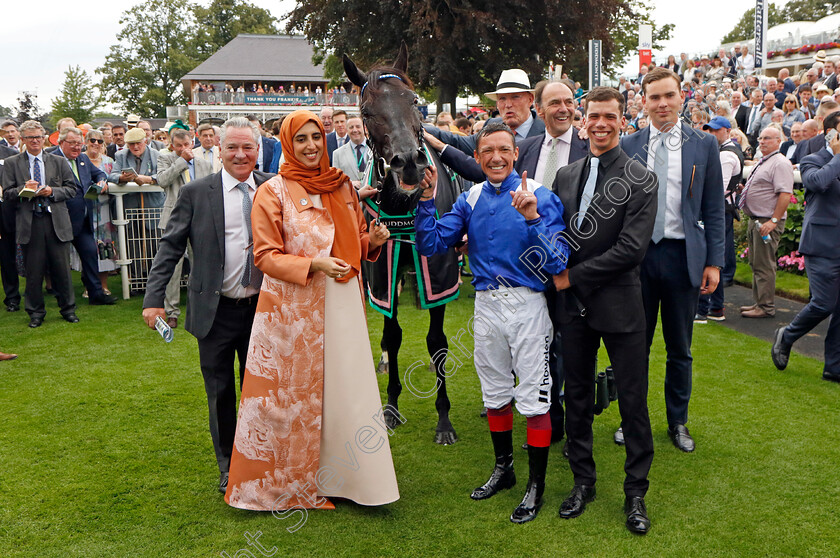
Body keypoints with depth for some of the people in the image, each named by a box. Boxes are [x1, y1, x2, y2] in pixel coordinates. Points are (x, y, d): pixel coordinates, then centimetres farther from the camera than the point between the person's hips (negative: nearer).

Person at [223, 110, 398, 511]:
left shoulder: (342, 186, 11)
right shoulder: (273, 192, -4)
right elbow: (265, 256, -7)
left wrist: (372, 241, -2)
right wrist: (312, 265, -20)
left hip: (341, 303, 5)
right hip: (292, 308, -4)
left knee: (344, 386, 7)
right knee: (289, 392, 4)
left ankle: (335, 477, 24)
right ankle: (284, 481, 23)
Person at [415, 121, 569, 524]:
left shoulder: (540, 196, -10)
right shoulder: (471, 199, 4)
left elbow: (557, 263, -17)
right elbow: (431, 244, 0)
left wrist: (532, 218, -29)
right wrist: (426, 199, -11)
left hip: (527, 304, -4)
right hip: (487, 304, 5)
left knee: (534, 399, 3)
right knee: (495, 393, 18)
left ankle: (536, 484, 20)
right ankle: (503, 468, 38)